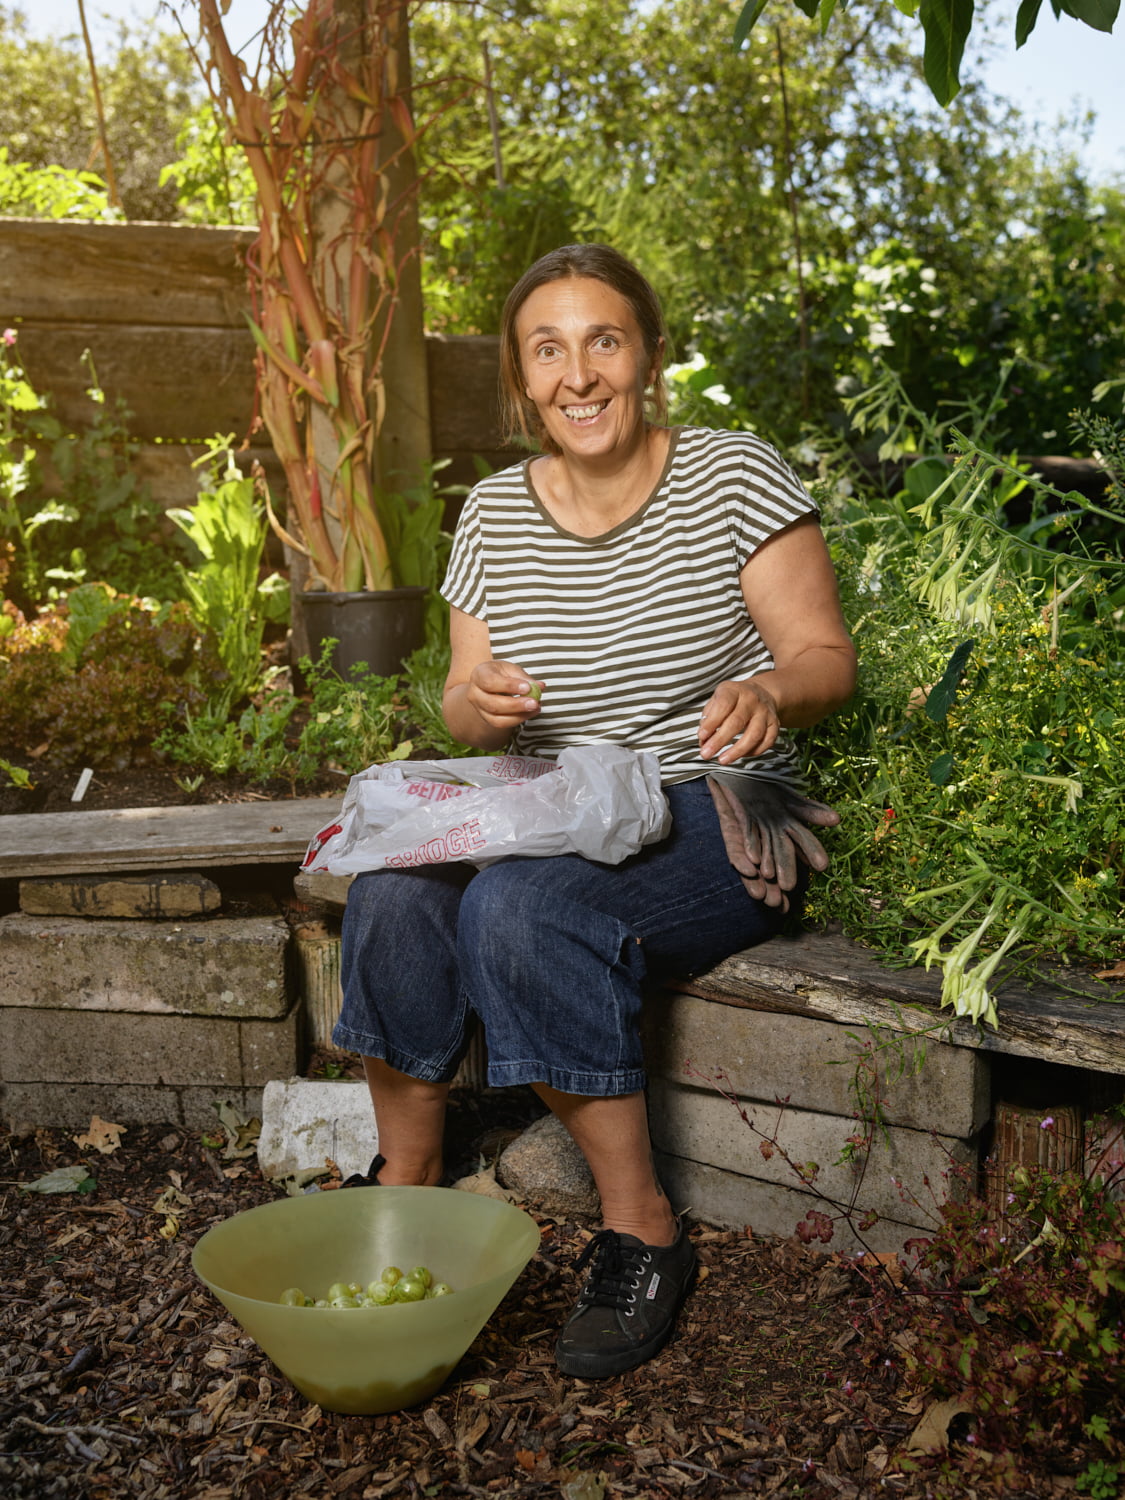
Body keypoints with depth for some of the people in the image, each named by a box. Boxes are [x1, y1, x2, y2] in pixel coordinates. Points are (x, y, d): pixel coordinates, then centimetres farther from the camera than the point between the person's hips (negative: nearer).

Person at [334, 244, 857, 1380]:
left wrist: (766, 696, -29)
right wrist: (480, 702, -16)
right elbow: (465, 712, 9)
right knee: (393, 892, -25)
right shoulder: (495, 512, 6)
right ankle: (405, 1187, -5)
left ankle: (643, 1231, -15)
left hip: (713, 819, -4)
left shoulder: (734, 477, -6)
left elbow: (828, 658, -6)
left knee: (519, 908, -32)